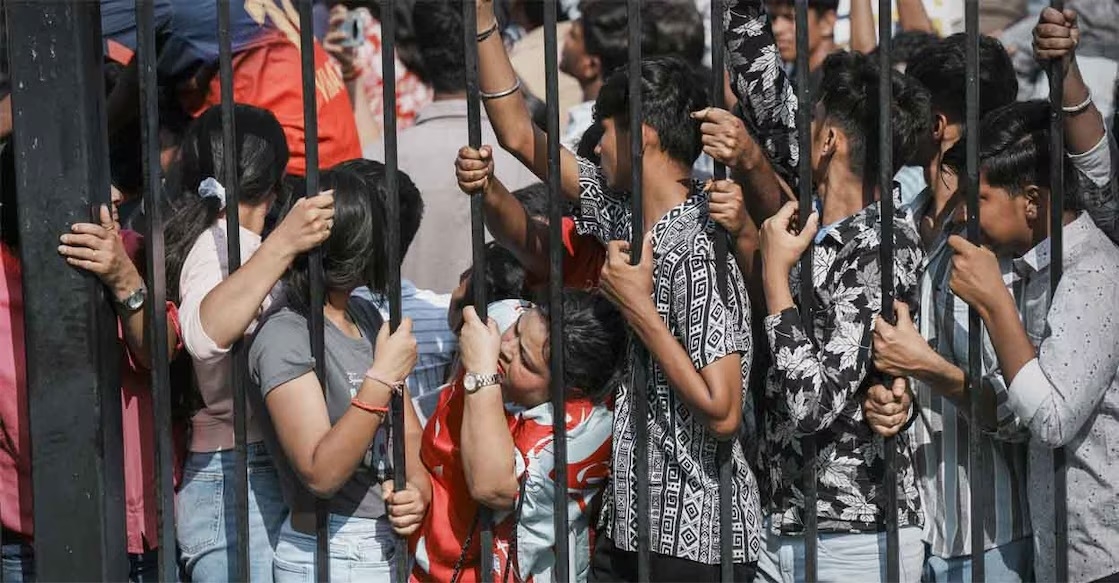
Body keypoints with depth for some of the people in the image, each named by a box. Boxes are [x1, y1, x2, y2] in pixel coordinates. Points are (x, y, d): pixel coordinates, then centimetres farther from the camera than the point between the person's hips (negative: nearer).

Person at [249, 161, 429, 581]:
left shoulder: (367, 317, 7)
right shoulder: (285, 337, -18)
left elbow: (408, 430, 9)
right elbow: (321, 474, -24)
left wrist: (418, 487, -12)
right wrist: (382, 377, -28)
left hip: (393, 545, 8)